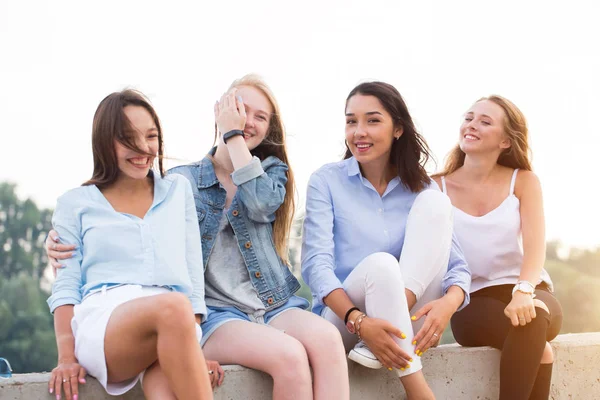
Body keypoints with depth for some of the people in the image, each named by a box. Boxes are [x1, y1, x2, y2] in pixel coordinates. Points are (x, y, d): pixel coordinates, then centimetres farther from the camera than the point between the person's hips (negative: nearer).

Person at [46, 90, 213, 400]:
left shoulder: (178, 190, 23)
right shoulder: (76, 203, 17)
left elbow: (193, 273, 18)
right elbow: (66, 285, 10)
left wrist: (192, 345, 5)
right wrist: (67, 357, -5)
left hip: (171, 327, 2)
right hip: (102, 320, -1)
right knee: (172, 306, -38)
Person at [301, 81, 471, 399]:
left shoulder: (421, 190, 5)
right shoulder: (327, 180, -3)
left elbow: (457, 265, -1)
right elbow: (316, 264, -14)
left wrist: (449, 302, -27)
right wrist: (360, 322, -31)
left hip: (406, 321, 3)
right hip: (342, 319, -2)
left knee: (436, 203, -14)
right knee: (380, 264, -35)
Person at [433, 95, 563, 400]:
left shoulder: (524, 182, 4)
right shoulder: (437, 188, 4)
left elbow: (535, 246, -12)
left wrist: (523, 291, -32)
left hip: (529, 297, 1)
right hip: (471, 303, -1)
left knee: (531, 319, -37)